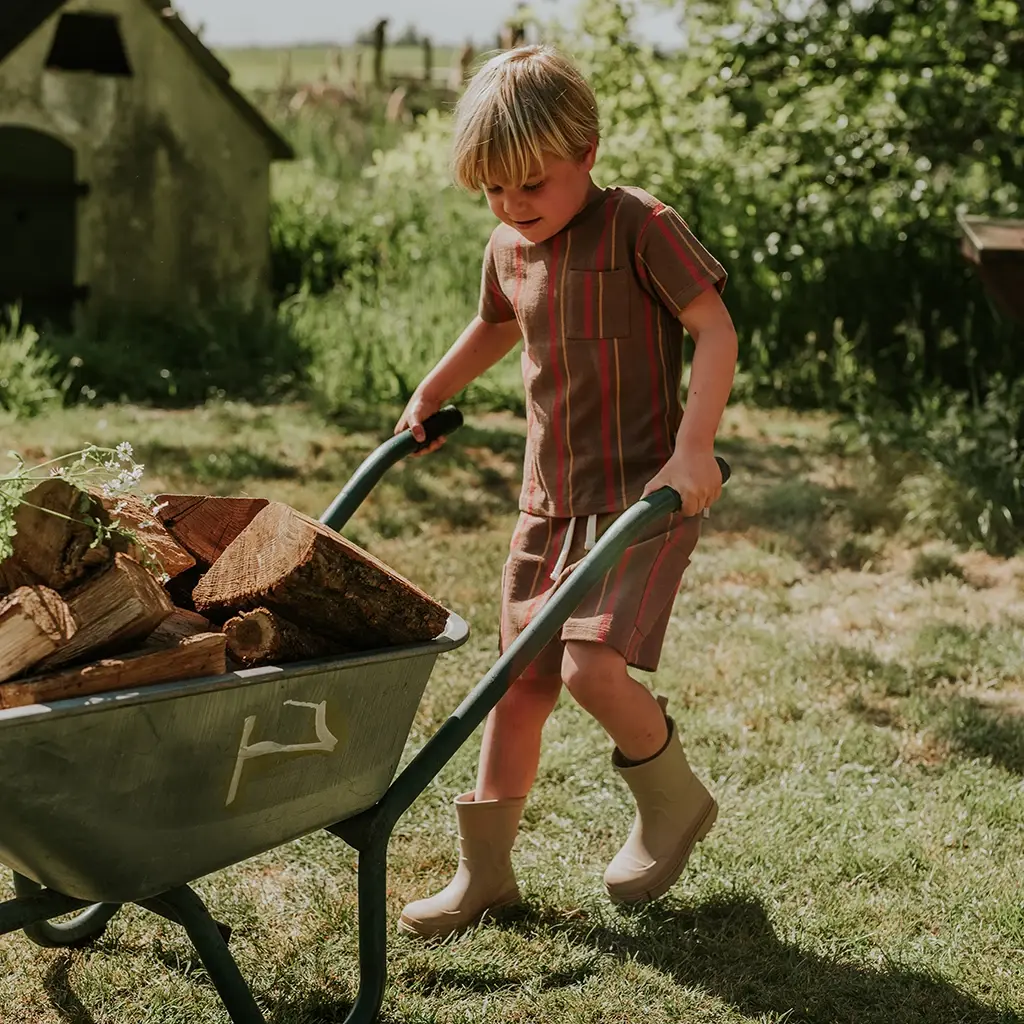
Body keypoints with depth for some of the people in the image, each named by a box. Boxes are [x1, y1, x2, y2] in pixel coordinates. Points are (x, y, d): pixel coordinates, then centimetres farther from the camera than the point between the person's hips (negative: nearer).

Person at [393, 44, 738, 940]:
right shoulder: (509, 249, 8)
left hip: (644, 494, -7)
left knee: (590, 665, -21)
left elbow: (716, 331, -16)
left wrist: (692, 449, -25)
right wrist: (427, 398, 32)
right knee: (520, 685, 9)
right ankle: (485, 871, 22)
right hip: (550, 499, 7)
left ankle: (675, 800, 8)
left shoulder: (638, 225, -12)